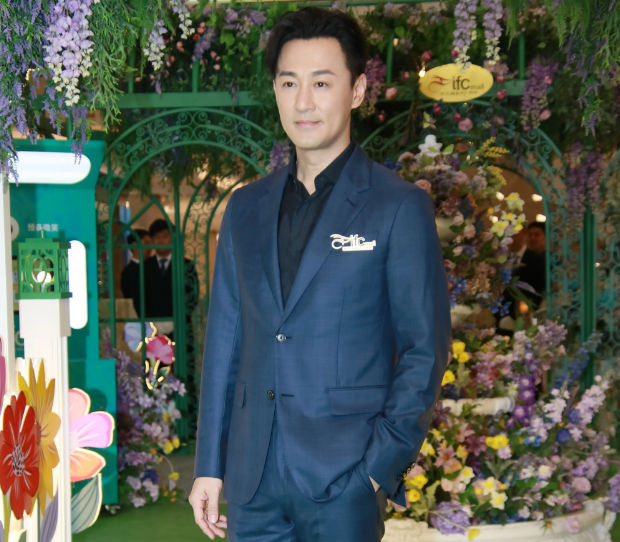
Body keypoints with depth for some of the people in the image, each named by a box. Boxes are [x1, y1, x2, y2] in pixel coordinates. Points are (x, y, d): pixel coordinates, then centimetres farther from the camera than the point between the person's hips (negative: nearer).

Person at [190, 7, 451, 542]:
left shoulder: (399, 208, -3)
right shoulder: (245, 208, 11)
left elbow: (424, 351, -4)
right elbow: (224, 342, 12)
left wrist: (381, 467, -11)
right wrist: (209, 466, 9)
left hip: (344, 478, -4)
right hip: (252, 478, 4)